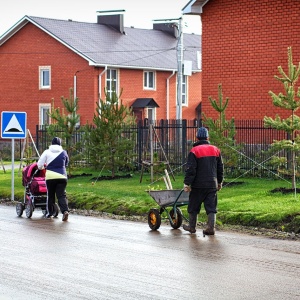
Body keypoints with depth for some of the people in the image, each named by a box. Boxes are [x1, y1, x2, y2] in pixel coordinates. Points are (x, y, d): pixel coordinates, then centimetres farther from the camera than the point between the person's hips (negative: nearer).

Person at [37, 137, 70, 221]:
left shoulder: (47, 152, 1)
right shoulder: (63, 152, 7)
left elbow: (39, 165, 1)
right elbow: (66, 164, 22)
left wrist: (42, 167, 24)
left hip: (50, 176, -1)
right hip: (62, 176, 1)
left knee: (50, 195, 12)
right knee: (61, 195, -1)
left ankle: (49, 213, 20)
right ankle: (65, 210, -22)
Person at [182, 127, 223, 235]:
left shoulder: (194, 151, -9)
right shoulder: (215, 150, 8)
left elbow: (190, 169, -12)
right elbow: (220, 168, 15)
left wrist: (187, 183, -8)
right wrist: (219, 182, 23)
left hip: (198, 185, -4)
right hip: (212, 184, 4)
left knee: (193, 207, 11)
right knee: (211, 207, 5)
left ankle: (192, 226, 20)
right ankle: (211, 227, -5)